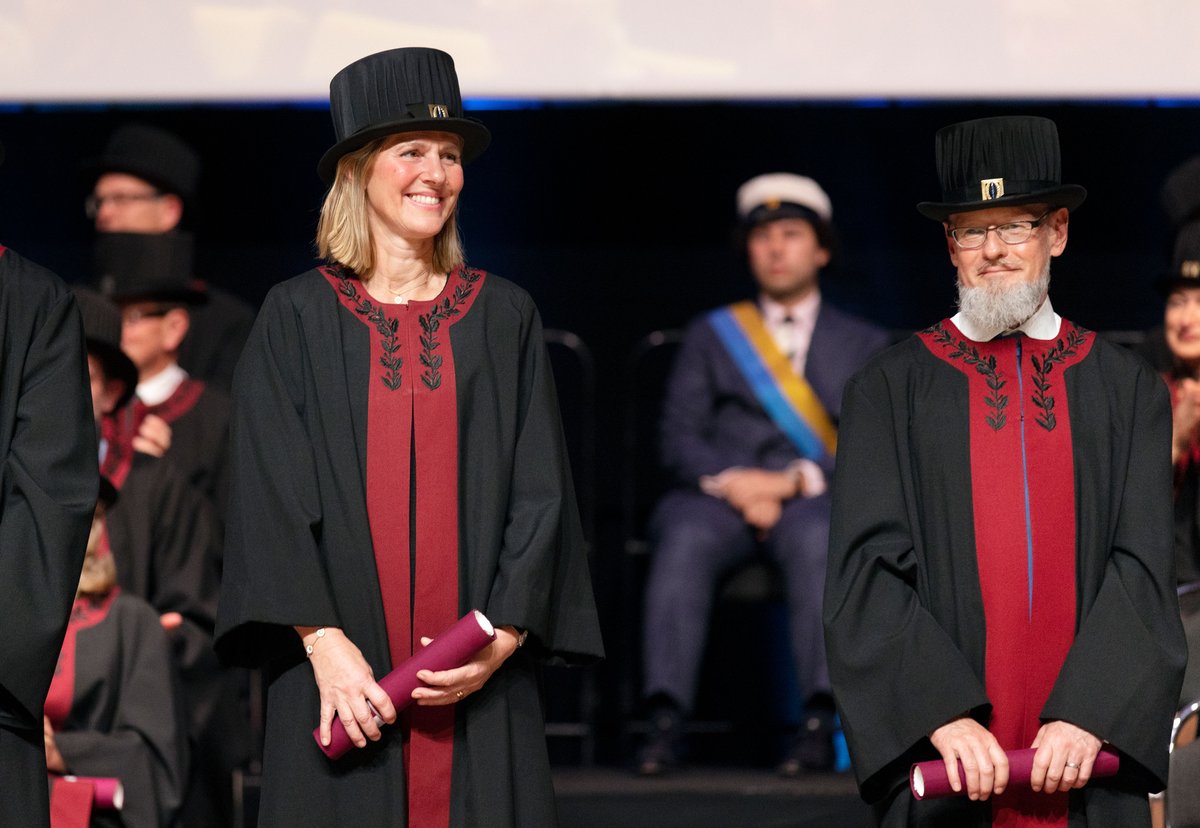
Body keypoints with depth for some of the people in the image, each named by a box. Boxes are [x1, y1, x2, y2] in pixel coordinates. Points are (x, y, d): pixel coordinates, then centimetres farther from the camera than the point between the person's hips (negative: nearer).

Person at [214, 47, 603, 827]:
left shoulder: (504, 317, 10)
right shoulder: (297, 318, 5)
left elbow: (541, 493, 5)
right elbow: (272, 495, -2)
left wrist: (501, 637, -8)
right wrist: (323, 641, -14)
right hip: (342, 674, -1)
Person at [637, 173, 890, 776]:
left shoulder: (863, 345, 19)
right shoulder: (711, 335, 22)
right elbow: (678, 437, 10)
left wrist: (794, 480, -12)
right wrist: (732, 483, -11)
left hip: (813, 500, -1)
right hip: (718, 493, 1)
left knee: (818, 538, -39)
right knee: (685, 539, -35)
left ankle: (819, 722, -45)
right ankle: (666, 721, -42)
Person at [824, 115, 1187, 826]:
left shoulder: (1129, 390, 8)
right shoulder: (889, 391, 6)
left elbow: (1144, 567, 0)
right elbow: (867, 569, -3)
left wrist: (1089, 713, -14)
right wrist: (943, 713, -16)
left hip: (1086, 757, 1)